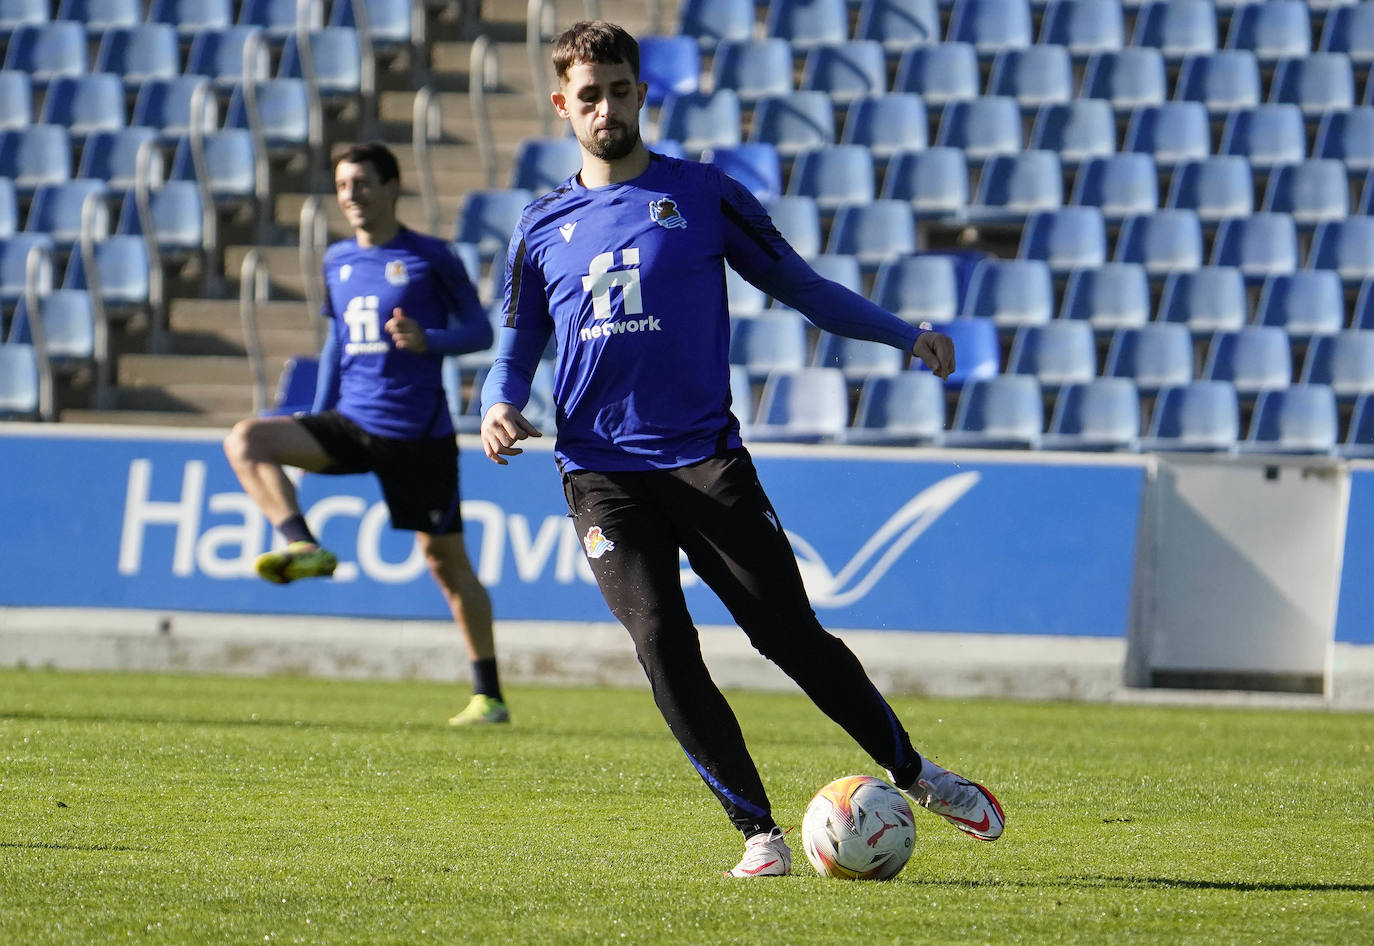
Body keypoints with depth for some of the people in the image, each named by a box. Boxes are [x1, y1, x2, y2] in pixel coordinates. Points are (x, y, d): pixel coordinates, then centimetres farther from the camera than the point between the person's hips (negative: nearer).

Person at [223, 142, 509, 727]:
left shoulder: (429, 257, -5)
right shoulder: (337, 261, 12)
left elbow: (480, 330, -3)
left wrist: (428, 341, -22)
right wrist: (317, 424, 20)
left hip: (419, 432, -5)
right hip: (350, 424, 5)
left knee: (445, 558, -1)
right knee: (246, 441, -17)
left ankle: (488, 695, 7)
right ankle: (304, 549, -27)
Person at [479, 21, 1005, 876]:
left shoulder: (702, 195, 6)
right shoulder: (544, 228, 11)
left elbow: (799, 284, 10)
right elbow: (517, 348, 18)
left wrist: (903, 334, -1)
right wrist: (501, 406, -4)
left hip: (704, 455, -2)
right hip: (602, 475, 2)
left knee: (791, 634, -7)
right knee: (663, 646, -14)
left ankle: (916, 775, 12)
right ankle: (759, 832, -6)